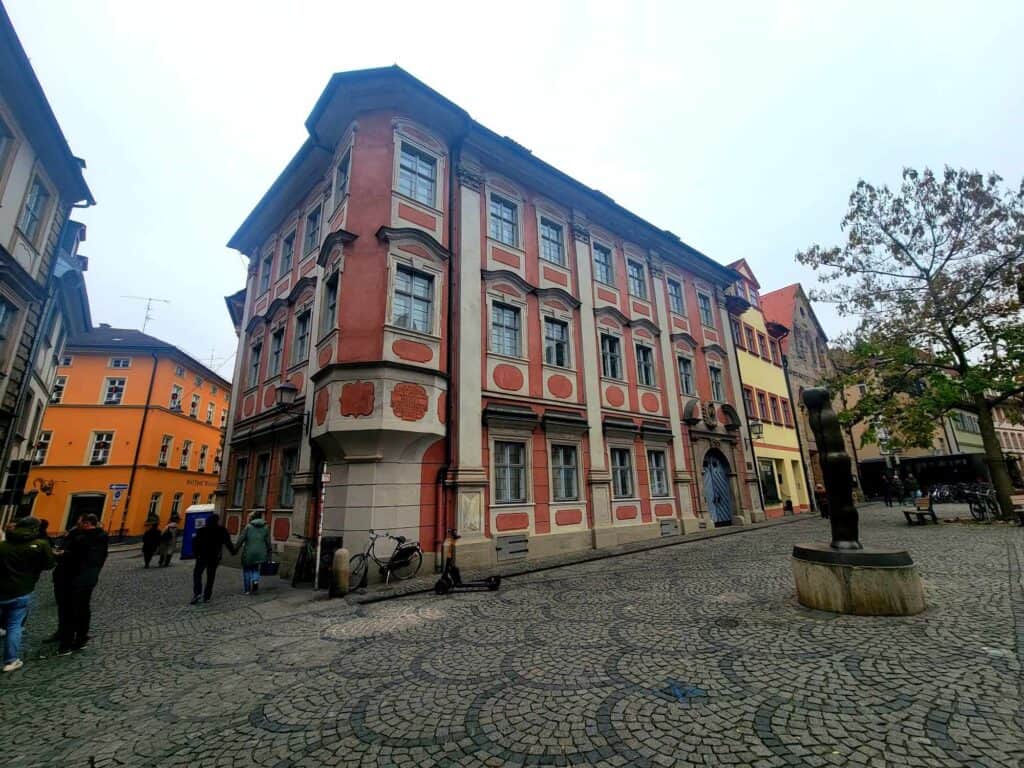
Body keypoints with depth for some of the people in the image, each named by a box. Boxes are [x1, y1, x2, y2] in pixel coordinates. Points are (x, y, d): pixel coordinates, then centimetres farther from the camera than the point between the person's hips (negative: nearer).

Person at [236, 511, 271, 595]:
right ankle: (255, 581, -5)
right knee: (255, 569, 20)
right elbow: (268, 542, 4)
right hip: (260, 553, 3)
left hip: (248, 553, -3)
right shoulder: (265, 528, 3)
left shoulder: (248, 527, -6)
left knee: (247, 570, 14)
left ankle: (247, 589, 17)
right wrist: (268, 553, 11)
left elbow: (241, 539, -7)